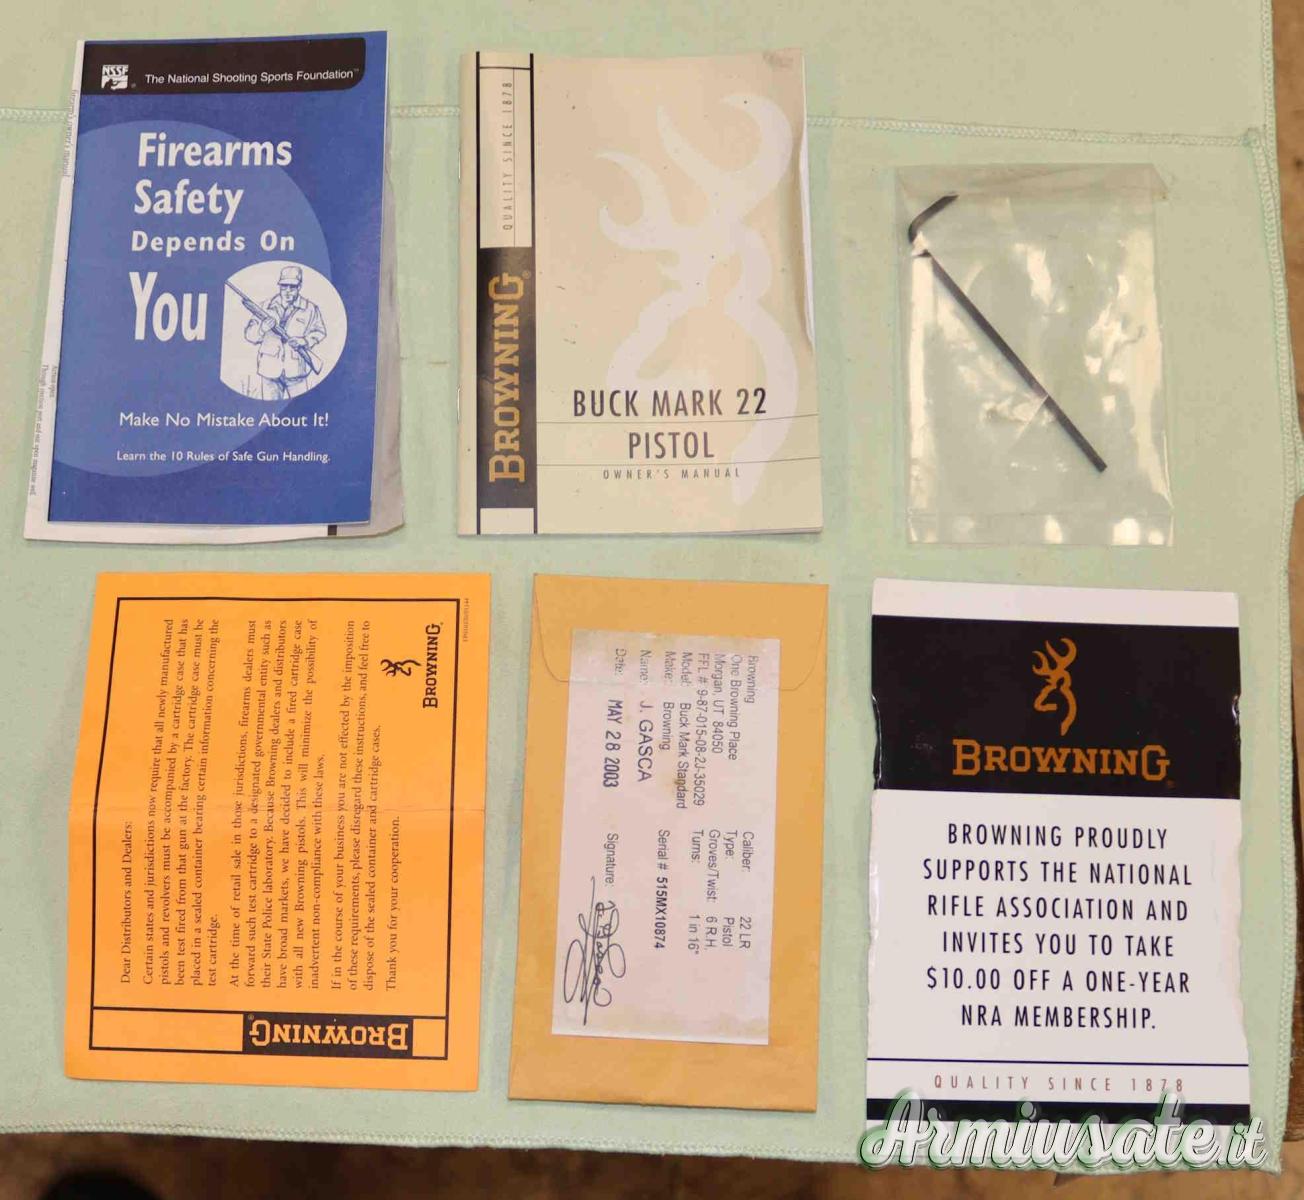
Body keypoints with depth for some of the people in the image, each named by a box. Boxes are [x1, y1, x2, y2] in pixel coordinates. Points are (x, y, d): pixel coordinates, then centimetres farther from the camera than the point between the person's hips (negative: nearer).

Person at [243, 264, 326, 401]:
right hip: (270, 369, 1)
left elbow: (319, 332, 10)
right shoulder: (266, 307, 3)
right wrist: (263, 327, -20)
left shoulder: (310, 309, 1)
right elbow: (249, 335, 2)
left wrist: (304, 341, -9)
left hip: (296, 371, -1)